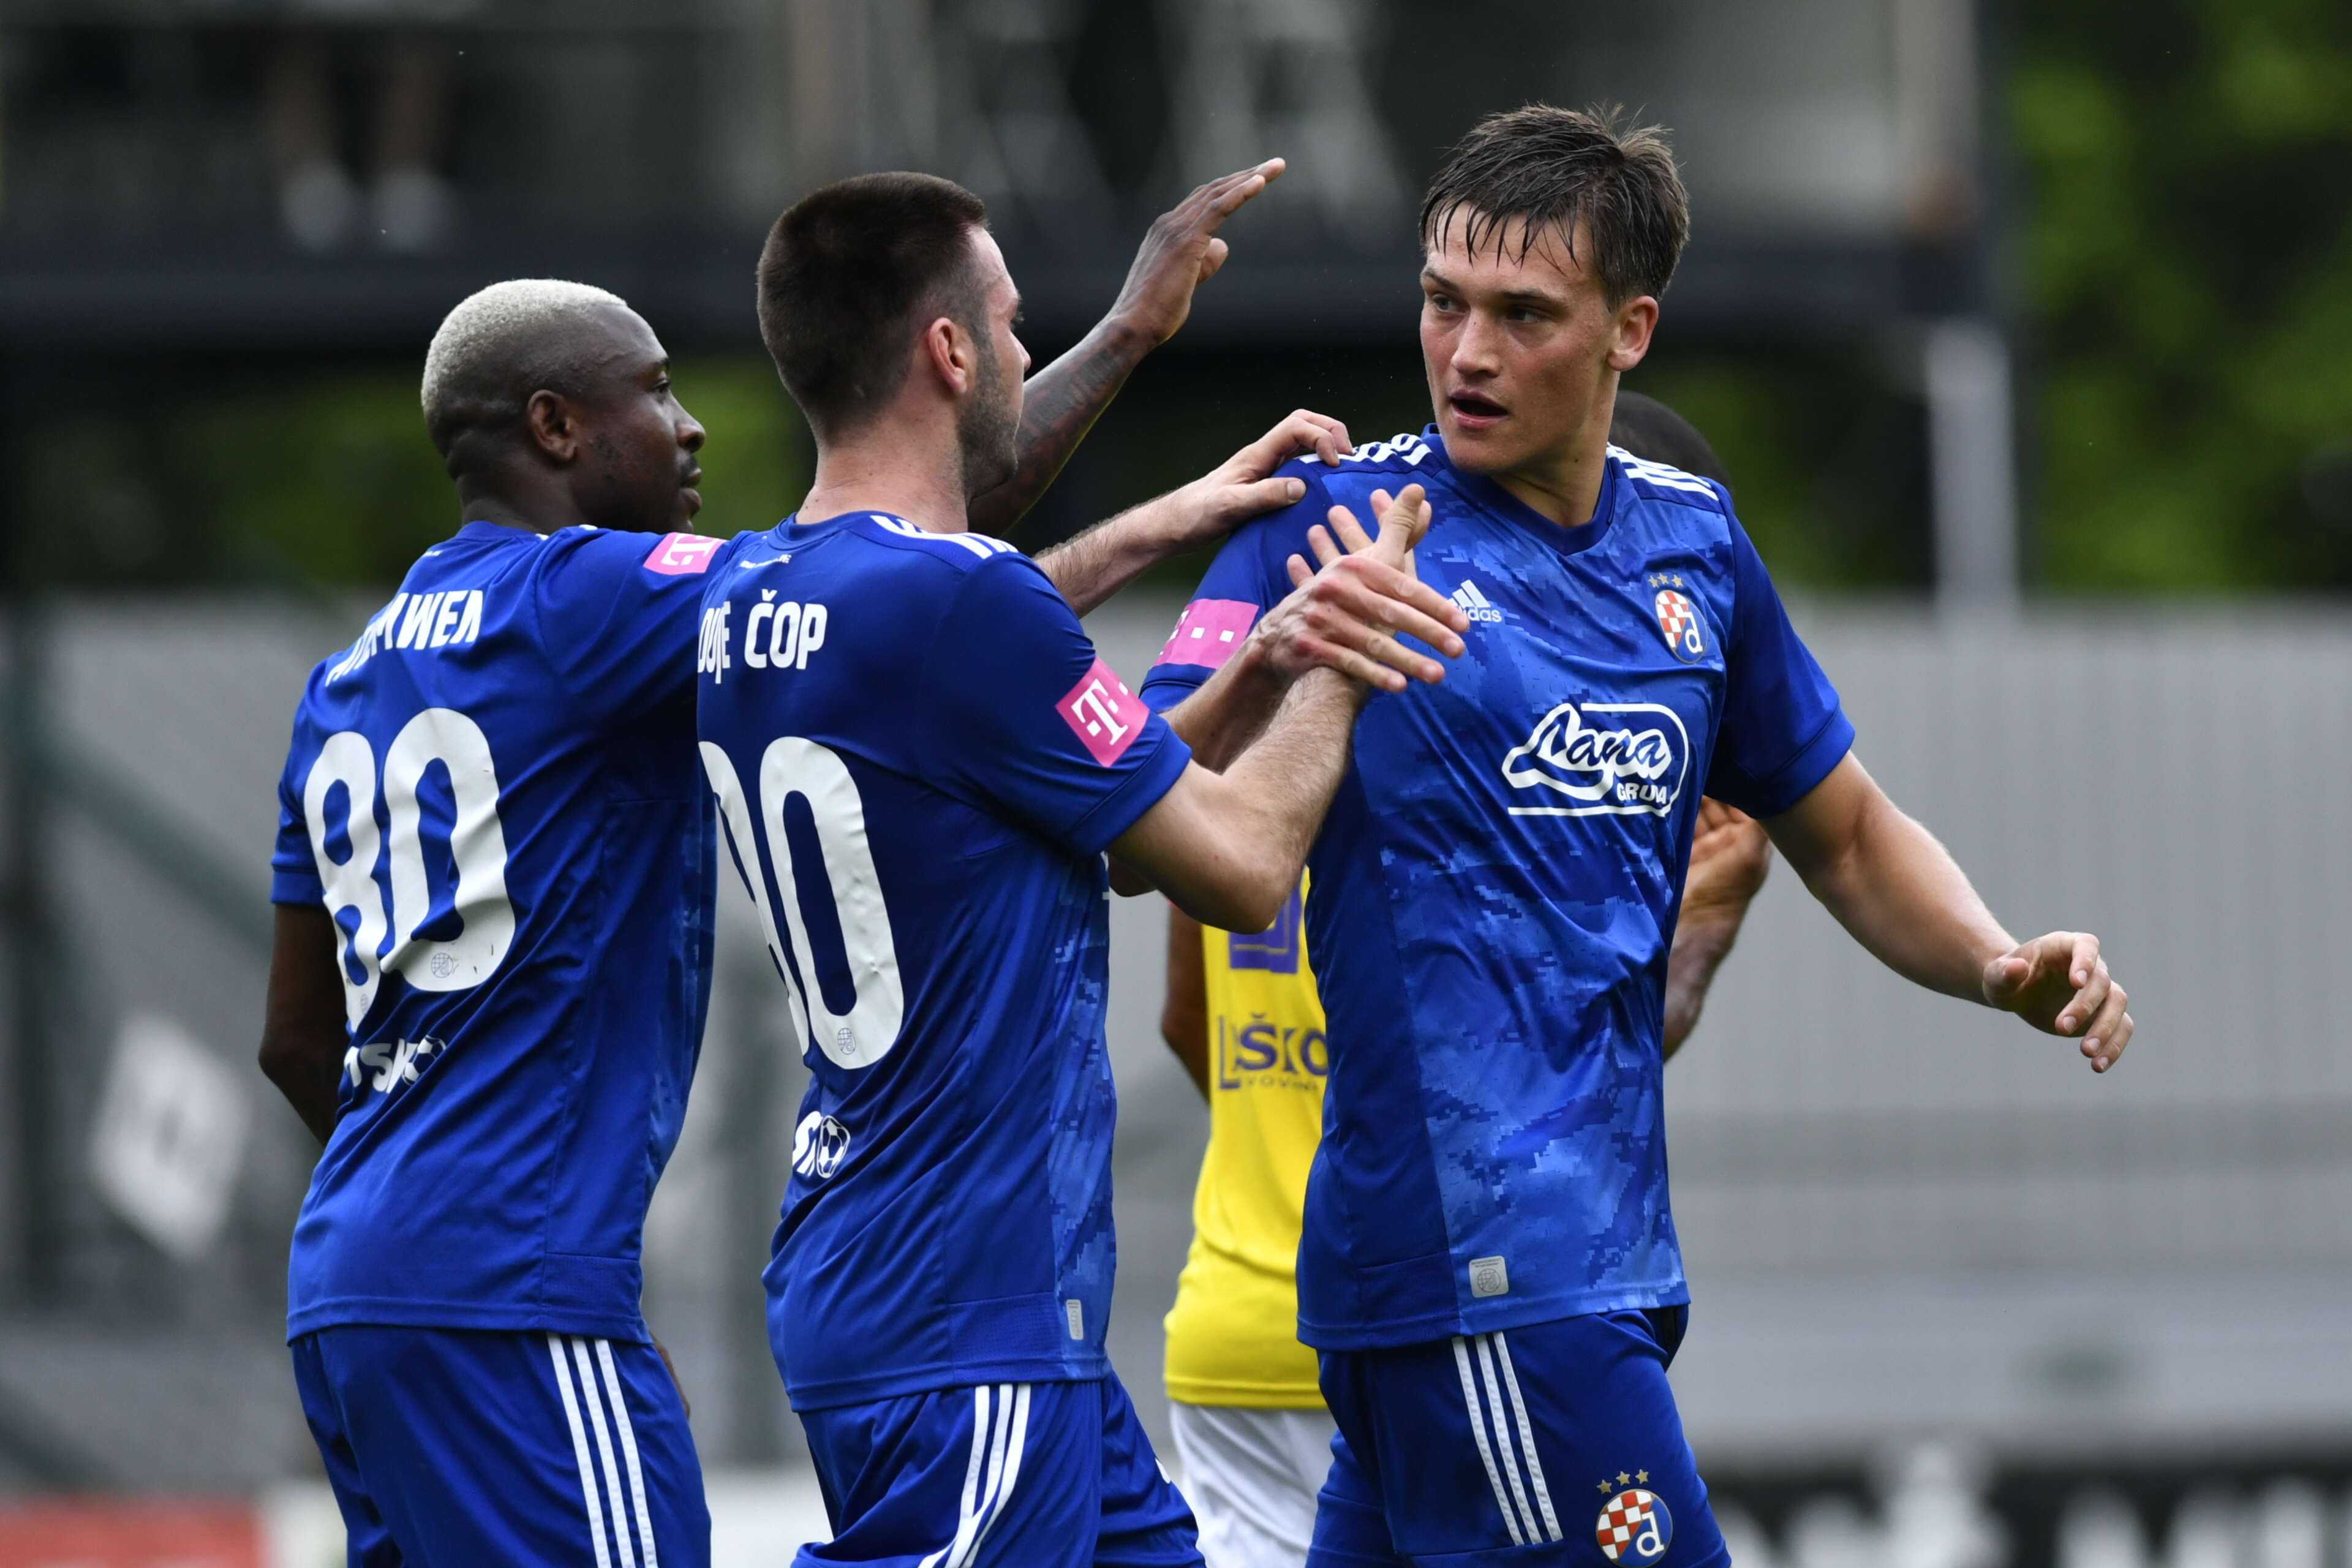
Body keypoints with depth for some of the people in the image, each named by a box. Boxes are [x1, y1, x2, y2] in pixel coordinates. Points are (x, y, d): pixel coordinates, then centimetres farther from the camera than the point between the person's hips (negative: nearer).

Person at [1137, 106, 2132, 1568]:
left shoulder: (1691, 542, 13)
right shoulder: (1341, 518, -4)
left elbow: (1843, 834, 25)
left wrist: (2001, 966, 6)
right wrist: (1266, 668, -33)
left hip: (1611, 1258, 6)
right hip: (1472, 1265, -6)